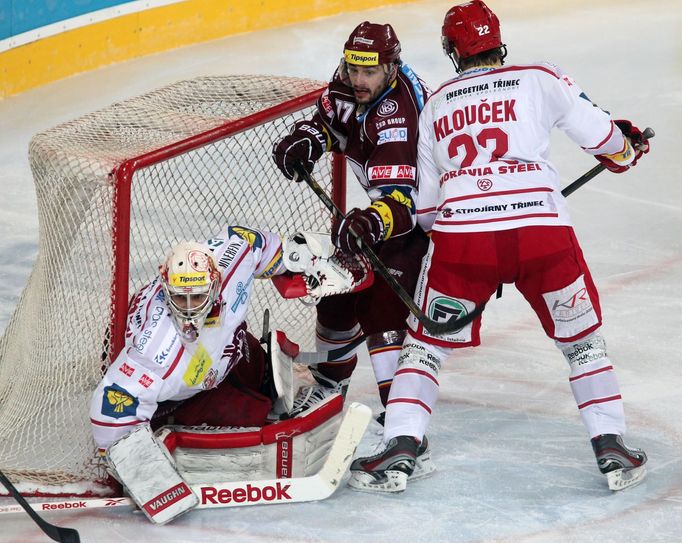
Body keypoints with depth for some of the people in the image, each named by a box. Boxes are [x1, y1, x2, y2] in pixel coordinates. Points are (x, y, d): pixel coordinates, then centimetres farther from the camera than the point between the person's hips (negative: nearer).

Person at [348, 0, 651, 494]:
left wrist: (434, 227, 45)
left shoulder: (435, 107, 20)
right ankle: (613, 450, 13)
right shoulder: (539, 80, 11)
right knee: (582, 338, 19)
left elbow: (426, 205, 23)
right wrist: (629, 146, 35)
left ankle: (400, 452, 2)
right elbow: (601, 135, 13)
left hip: (461, 235, 1)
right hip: (543, 229, -1)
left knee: (427, 342, 16)